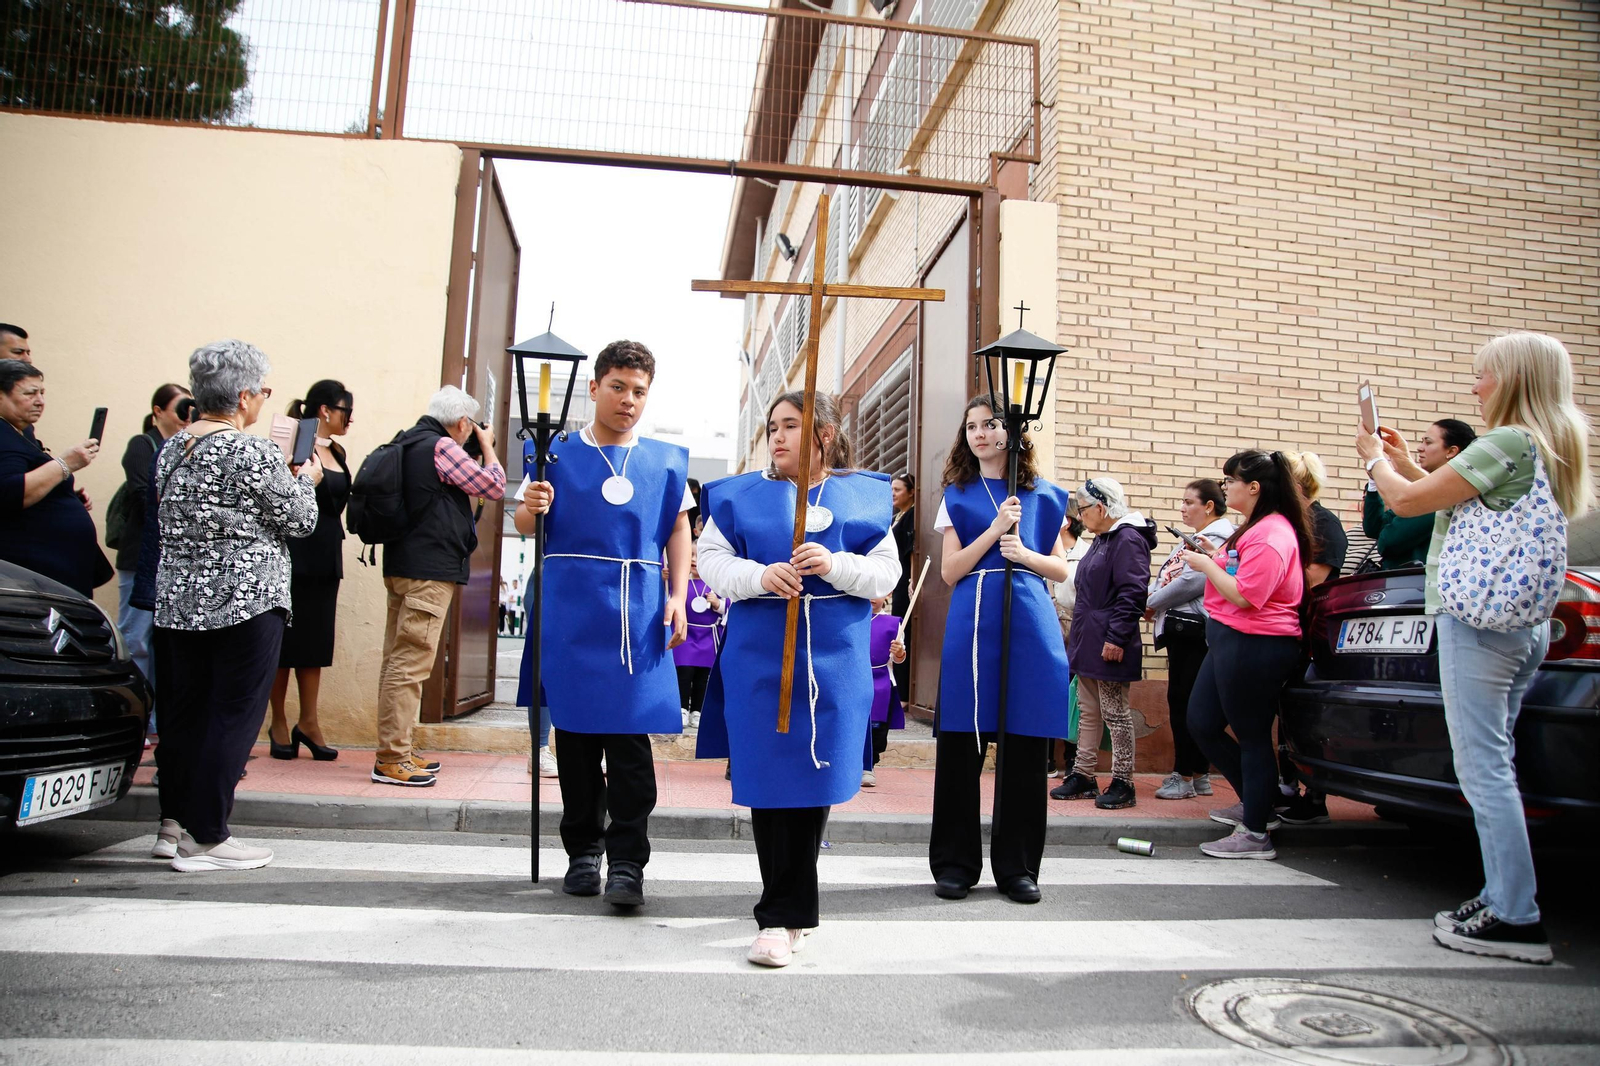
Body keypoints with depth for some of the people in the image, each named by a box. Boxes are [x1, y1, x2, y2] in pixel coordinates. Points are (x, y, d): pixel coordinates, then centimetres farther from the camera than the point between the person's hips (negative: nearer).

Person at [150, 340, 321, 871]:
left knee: (181, 713, 14)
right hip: (246, 603, -7)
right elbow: (299, 520, -8)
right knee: (233, 717, 1)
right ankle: (205, 840, 7)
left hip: (177, 602, 8)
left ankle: (174, 824, 25)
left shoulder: (171, 449, 9)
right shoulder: (254, 452, -14)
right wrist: (306, 480, 12)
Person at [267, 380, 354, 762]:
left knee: (316, 641, 8)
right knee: (287, 639, 3)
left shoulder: (337, 453, 13)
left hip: (326, 558, 7)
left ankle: (308, 722, 14)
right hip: (295, 555, -7)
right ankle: (278, 723, 14)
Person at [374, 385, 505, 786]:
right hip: (429, 571, -10)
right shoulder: (441, 447, -12)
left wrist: (476, 449, 16)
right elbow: (494, 485, -8)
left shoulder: (407, 443, 16)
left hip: (401, 567, 10)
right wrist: (486, 446, 7)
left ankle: (397, 749, 21)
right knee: (410, 664, -7)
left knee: (399, 660, 13)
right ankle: (391, 758, -4)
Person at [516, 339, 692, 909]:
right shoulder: (558, 452, 8)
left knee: (630, 735, -4)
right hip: (570, 611, 0)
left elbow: (679, 531, 12)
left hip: (638, 615, 0)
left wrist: (679, 598, 0)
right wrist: (531, 508, -16)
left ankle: (627, 861, 4)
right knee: (575, 733, 7)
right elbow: (525, 525, 8)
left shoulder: (667, 460, 10)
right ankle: (582, 851, 21)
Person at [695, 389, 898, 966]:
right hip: (760, 658, 0)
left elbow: (886, 572, 2)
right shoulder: (739, 495, 8)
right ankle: (787, 913, 15)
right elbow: (712, 562, 2)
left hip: (834, 660, 0)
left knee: (816, 776, 3)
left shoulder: (864, 495, 7)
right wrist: (759, 576, -18)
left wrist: (835, 566, -17)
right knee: (769, 776, -1)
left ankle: (783, 912, 19)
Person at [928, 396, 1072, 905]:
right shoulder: (958, 496, 10)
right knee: (961, 746, 0)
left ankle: (1017, 865, 17)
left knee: (1026, 749, 4)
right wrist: (995, 530, -9)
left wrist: (1025, 554, -8)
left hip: (1030, 625, 1)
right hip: (973, 626, -1)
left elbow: (1061, 568, 12)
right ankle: (956, 862, 13)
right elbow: (950, 572, 2)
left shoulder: (1042, 494, 11)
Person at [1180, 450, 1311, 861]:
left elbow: (1244, 596, -23)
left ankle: (1255, 834, 10)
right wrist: (1212, 560, 8)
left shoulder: (1270, 534, -17)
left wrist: (1206, 565, -12)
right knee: (1201, 724, 13)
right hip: (1232, 641, 11)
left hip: (1254, 646, -11)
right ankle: (1255, 803, 28)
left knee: (1251, 735, -2)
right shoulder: (1254, 527, 17)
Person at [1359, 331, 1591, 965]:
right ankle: (1502, 899, 19)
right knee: (1491, 765, 13)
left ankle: (1518, 919, -4)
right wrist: (1405, 461, 25)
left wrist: (1374, 459, 8)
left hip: (1480, 620, -10)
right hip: (1524, 625, 10)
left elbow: (1406, 501, -11)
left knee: (1483, 768, -7)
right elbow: (1460, 505, 25)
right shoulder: (1554, 449, 18)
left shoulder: (1509, 443, -12)